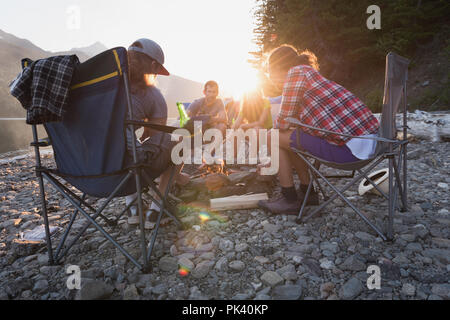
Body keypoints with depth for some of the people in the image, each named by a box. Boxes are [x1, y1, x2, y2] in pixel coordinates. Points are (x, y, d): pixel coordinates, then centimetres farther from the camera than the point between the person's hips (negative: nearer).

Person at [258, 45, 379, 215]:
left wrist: (275, 124, 17)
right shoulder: (309, 72, 22)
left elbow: (284, 122, -8)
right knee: (291, 136, 22)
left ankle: (290, 200, 8)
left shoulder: (297, 72, -6)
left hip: (350, 148, -10)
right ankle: (307, 192, 28)